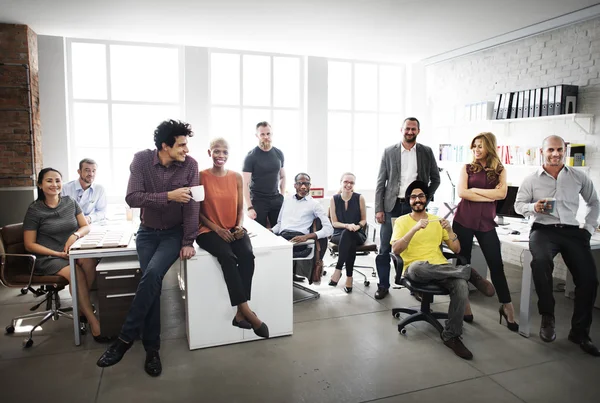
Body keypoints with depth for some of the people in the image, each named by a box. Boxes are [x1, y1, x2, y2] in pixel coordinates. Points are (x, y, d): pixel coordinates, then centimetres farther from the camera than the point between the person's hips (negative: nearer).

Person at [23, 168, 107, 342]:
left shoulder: (70, 202, 10)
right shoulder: (34, 210, -1)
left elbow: (86, 226, 9)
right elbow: (30, 244, -3)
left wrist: (75, 235, -15)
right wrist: (58, 254, -15)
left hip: (72, 252, 3)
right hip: (47, 258, -3)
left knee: (89, 261, -32)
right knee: (76, 273, -33)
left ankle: (83, 306, -17)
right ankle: (92, 320, -27)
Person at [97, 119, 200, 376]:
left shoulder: (190, 165, -11)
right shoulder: (141, 160, -11)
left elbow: (192, 205, -12)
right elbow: (132, 198, -19)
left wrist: (188, 242, -15)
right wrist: (168, 196, -30)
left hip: (175, 233, -1)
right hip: (147, 232, 1)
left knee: (152, 275, -24)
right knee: (152, 281, -13)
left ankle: (126, 337, -9)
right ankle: (152, 348, 1)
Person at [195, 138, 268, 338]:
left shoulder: (236, 177, 7)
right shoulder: (201, 177, -4)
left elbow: (240, 208, 11)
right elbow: (197, 210, -3)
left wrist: (239, 226, -7)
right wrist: (216, 228, -14)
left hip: (233, 230, 3)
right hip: (209, 230, -3)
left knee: (247, 255, -27)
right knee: (228, 257, -33)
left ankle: (240, 314, -20)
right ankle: (247, 311, -27)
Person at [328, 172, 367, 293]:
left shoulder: (359, 198, 1)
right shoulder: (334, 199, 2)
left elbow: (364, 220, 6)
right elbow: (334, 223, 2)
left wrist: (357, 226, -16)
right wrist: (347, 225, -18)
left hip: (357, 234, 0)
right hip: (339, 234, 0)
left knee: (348, 235, -38)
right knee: (350, 242, -37)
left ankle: (338, 270, -33)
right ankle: (349, 276, -32)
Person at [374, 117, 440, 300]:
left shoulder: (426, 152, 5)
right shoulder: (389, 151, 2)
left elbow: (435, 179, 12)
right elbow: (381, 182, 1)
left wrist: (426, 199, 0)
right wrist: (379, 209, -5)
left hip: (415, 206, 1)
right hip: (392, 206, 0)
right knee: (384, 249, 2)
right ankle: (383, 285, 15)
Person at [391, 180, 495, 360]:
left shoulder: (436, 220, 17)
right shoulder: (402, 221, 6)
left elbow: (456, 249, 15)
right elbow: (395, 249, -11)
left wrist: (449, 230, -3)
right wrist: (415, 228, -20)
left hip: (440, 267, 3)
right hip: (416, 269, -3)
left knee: (461, 286, -30)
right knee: (419, 267, -41)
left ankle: (451, 336, -13)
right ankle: (469, 272, -22)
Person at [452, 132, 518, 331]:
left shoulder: (500, 170, 7)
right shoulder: (467, 168, 5)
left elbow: (502, 193, -9)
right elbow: (462, 192, -9)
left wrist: (475, 189, -9)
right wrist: (489, 196, -9)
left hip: (486, 222, 0)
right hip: (463, 220, 0)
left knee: (496, 264, 1)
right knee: (462, 262, 5)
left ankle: (506, 306, 14)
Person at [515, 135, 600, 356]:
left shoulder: (579, 177, 9)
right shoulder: (531, 179, 4)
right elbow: (518, 204, 11)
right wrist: (533, 207, -11)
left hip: (572, 230, 3)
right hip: (543, 229, -2)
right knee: (541, 261, -34)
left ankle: (580, 332, 11)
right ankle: (547, 317, -13)